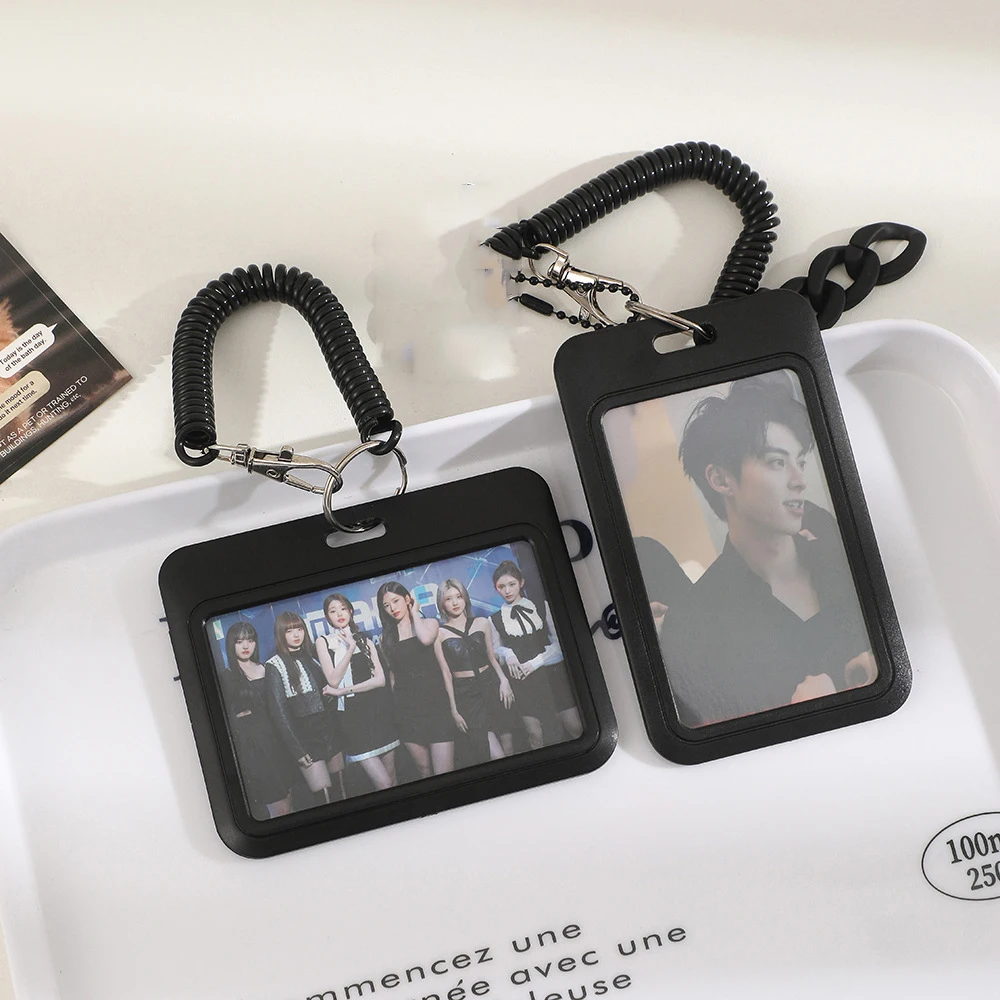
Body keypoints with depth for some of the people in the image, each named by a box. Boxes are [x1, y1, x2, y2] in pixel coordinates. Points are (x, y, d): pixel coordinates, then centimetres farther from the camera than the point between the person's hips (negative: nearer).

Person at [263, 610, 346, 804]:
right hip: (305, 739, -5)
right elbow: (279, 713, -8)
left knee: (340, 793, 7)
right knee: (326, 798, -9)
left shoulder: (312, 657, 12)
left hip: (329, 733, 5)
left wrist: (336, 730, 5)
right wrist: (297, 749, -13)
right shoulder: (275, 666, -4)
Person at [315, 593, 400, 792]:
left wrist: (343, 691, -8)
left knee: (392, 780, 4)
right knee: (383, 784, -12)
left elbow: (380, 679, 1)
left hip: (376, 710, 3)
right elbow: (333, 680, -6)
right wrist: (350, 649, -12)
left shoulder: (364, 640, 13)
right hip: (351, 714, -3)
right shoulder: (323, 642, 5)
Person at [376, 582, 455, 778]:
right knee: (424, 771, 7)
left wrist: (414, 612, -4)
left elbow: (426, 639, -18)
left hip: (435, 703, -3)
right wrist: (396, 703, 13)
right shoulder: (386, 638, 11)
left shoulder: (429, 623, 5)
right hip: (407, 709, 3)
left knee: (444, 776, -10)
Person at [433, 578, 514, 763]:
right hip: (465, 693, -3)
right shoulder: (439, 633, 0)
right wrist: (454, 709, 0)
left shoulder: (481, 623, 8)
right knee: (496, 756, -12)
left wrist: (503, 680, -3)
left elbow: (492, 657, 14)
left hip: (490, 686, 3)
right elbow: (446, 673, 1)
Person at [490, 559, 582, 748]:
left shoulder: (541, 607, 4)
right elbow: (495, 649, 15)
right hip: (523, 681, 0)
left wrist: (536, 662, -12)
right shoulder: (495, 619, 5)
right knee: (535, 736, -4)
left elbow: (559, 640, 0)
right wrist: (507, 653, -8)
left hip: (551, 673, 0)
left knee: (575, 729, -5)